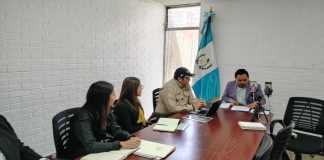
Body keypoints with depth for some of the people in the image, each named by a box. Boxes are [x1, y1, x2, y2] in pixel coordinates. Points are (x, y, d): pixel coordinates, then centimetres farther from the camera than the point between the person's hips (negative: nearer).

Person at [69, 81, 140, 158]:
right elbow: (90, 146, -33)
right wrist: (121, 144, -35)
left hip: (101, 153, 7)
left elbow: (116, 130, 0)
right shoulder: (83, 118, -25)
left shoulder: (107, 112, -1)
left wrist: (131, 138, -20)